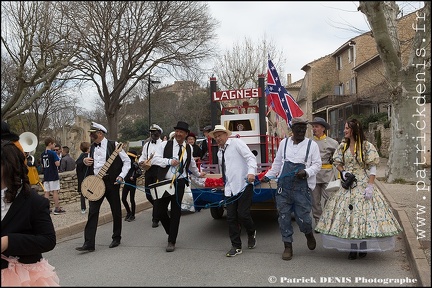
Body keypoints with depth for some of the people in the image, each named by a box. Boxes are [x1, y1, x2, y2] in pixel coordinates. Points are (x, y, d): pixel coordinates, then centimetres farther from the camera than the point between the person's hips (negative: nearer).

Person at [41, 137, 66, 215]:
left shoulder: (42, 154, 8)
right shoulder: (53, 153, -13)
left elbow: (42, 165, 14)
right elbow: (57, 164, -17)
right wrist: (58, 160, 1)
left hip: (46, 176, 6)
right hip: (53, 176, -6)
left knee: (47, 192, 8)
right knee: (55, 191, -1)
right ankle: (57, 208, 3)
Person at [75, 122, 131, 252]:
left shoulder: (114, 145, -4)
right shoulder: (92, 147, 13)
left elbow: (127, 161, -3)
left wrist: (121, 176, -13)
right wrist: (85, 161, 5)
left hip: (111, 182, -4)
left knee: (116, 211, 8)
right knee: (92, 212, -3)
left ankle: (116, 238, 25)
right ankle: (89, 243, -3)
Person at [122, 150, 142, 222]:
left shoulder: (134, 164, -13)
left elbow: (140, 172, -21)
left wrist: (133, 177, -14)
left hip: (132, 183, -6)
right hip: (126, 183, 6)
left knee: (132, 199, 3)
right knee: (123, 199, 5)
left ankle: (132, 215, 16)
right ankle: (128, 212, 25)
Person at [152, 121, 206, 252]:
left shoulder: (189, 148, 9)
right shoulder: (165, 145, -2)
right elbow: (155, 159, -9)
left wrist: (198, 174, 36)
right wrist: (169, 161, -20)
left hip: (179, 183, 1)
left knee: (176, 212, 3)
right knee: (159, 210, 0)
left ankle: (172, 241, 16)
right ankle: (171, 232, 28)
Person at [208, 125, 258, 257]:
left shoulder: (236, 143, -2)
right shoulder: (220, 152, 18)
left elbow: (250, 157, -12)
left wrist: (251, 172, -27)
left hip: (243, 185, -7)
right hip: (230, 189, 7)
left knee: (243, 214, -9)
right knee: (231, 217, 3)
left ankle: (252, 233, 23)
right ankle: (236, 246, 13)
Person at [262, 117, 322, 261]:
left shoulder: (312, 145, 3)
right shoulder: (284, 142, 11)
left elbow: (317, 164, 2)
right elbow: (277, 162, 19)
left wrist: (306, 172, -15)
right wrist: (268, 176, 15)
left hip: (302, 188, -3)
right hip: (284, 187, 3)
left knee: (303, 217, -3)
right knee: (284, 217, 5)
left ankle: (309, 234, 32)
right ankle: (288, 247, 21)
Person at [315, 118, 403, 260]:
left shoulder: (367, 146, -6)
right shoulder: (342, 146, 7)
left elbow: (372, 168, -7)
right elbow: (337, 162, 15)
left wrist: (370, 186, -14)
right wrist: (343, 171, -6)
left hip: (363, 184, -4)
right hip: (348, 185, 4)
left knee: (363, 212, -1)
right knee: (348, 212, 4)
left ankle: (363, 246, 17)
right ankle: (352, 247, 15)